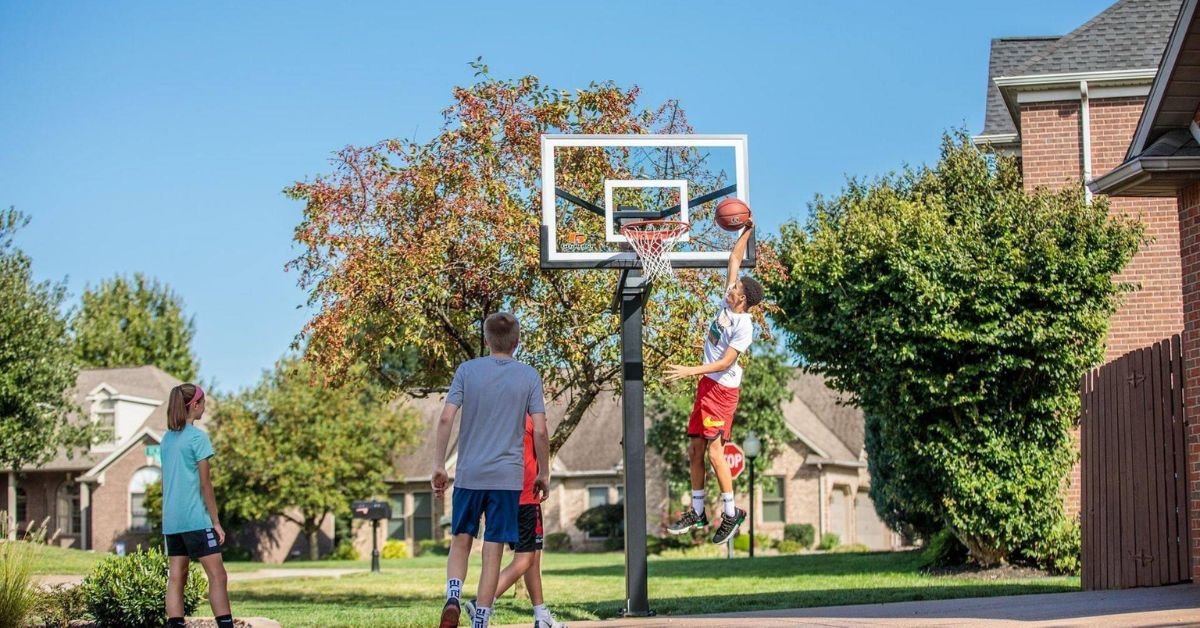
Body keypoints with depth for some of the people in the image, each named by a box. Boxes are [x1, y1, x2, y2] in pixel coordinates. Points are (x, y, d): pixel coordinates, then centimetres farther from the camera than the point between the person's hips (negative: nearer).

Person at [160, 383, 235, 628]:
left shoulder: (167, 439, 13)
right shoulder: (197, 437, -8)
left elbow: (165, 482, 16)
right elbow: (205, 484, -9)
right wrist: (216, 522, -5)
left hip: (171, 521, 7)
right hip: (195, 519, -7)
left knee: (176, 577, 5)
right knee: (217, 575, -6)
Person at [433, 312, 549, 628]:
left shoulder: (467, 370, 1)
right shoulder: (529, 376, 1)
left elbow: (446, 418, -6)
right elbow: (540, 431, -3)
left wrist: (438, 465, 1)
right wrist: (544, 474, 8)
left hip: (469, 474, 1)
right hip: (508, 477, -1)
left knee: (460, 541, 15)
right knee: (493, 551, 3)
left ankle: (453, 597, -9)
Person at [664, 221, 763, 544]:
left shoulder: (743, 325, -19)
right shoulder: (728, 303, 2)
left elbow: (725, 363, -22)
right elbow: (734, 259, 11)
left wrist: (690, 371, -27)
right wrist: (746, 231, 6)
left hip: (722, 389, -9)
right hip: (706, 385, 9)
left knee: (714, 450, -11)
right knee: (695, 449, 9)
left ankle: (731, 514, -1)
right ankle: (697, 513, 17)